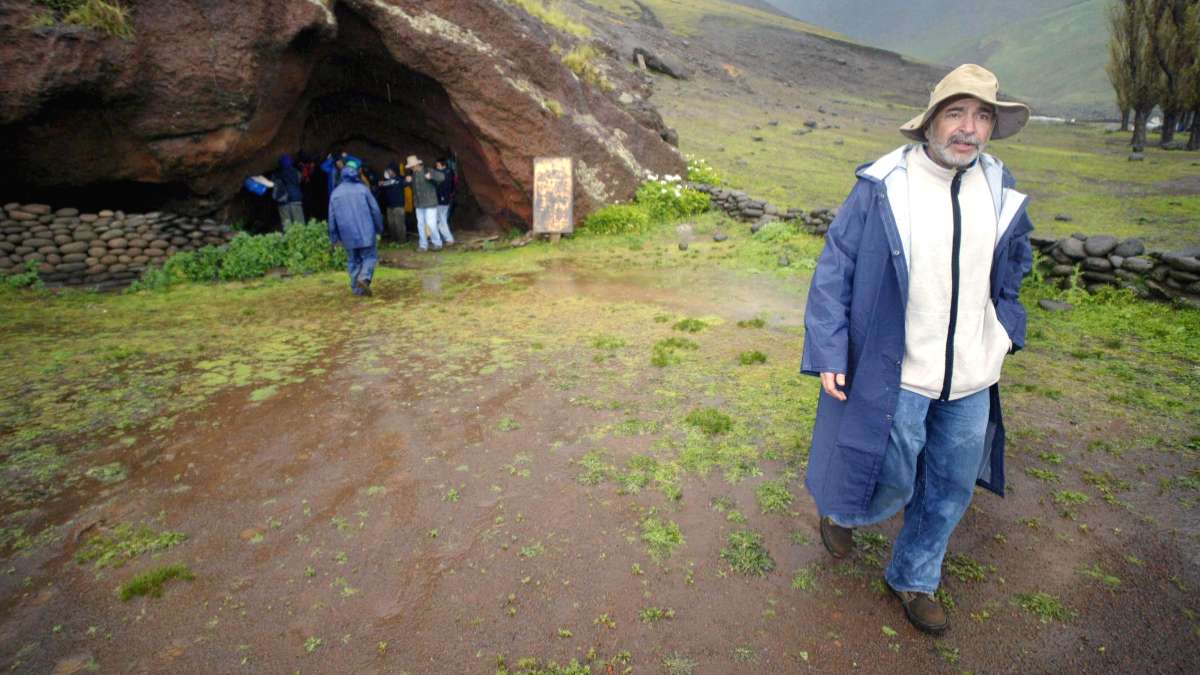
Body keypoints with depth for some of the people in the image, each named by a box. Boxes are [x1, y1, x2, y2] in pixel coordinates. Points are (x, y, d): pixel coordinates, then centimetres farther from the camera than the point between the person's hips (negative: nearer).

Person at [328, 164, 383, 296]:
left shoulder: (335, 193, 7)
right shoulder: (362, 189, -1)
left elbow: (332, 217, 8)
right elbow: (375, 210, -1)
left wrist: (334, 237, 14)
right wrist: (379, 228, 10)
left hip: (347, 234, 3)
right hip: (365, 231, -3)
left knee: (353, 260, 12)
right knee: (369, 256, 4)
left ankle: (357, 288, 9)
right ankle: (364, 277, -23)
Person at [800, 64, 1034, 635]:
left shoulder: (1000, 191, 1)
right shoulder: (881, 186, -14)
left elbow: (1015, 259, 20)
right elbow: (834, 271, -11)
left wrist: (1006, 328, 13)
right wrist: (828, 355, -14)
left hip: (971, 375, 6)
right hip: (897, 373, -5)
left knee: (951, 488, 15)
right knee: (893, 479, 5)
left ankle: (913, 579, 38)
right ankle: (840, 508, 41)